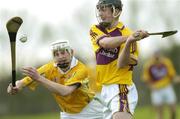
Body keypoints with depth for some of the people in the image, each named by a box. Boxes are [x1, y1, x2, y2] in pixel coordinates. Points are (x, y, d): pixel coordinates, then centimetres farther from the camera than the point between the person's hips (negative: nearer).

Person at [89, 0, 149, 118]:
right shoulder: (95, 30, 7)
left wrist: (129, 42, -32)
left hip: (121, 88, -6)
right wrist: (129, 37, -32)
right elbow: (105, 42, -16)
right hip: (104, 89, 7)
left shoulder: (127, 33, -7)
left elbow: (121, 64, -15)